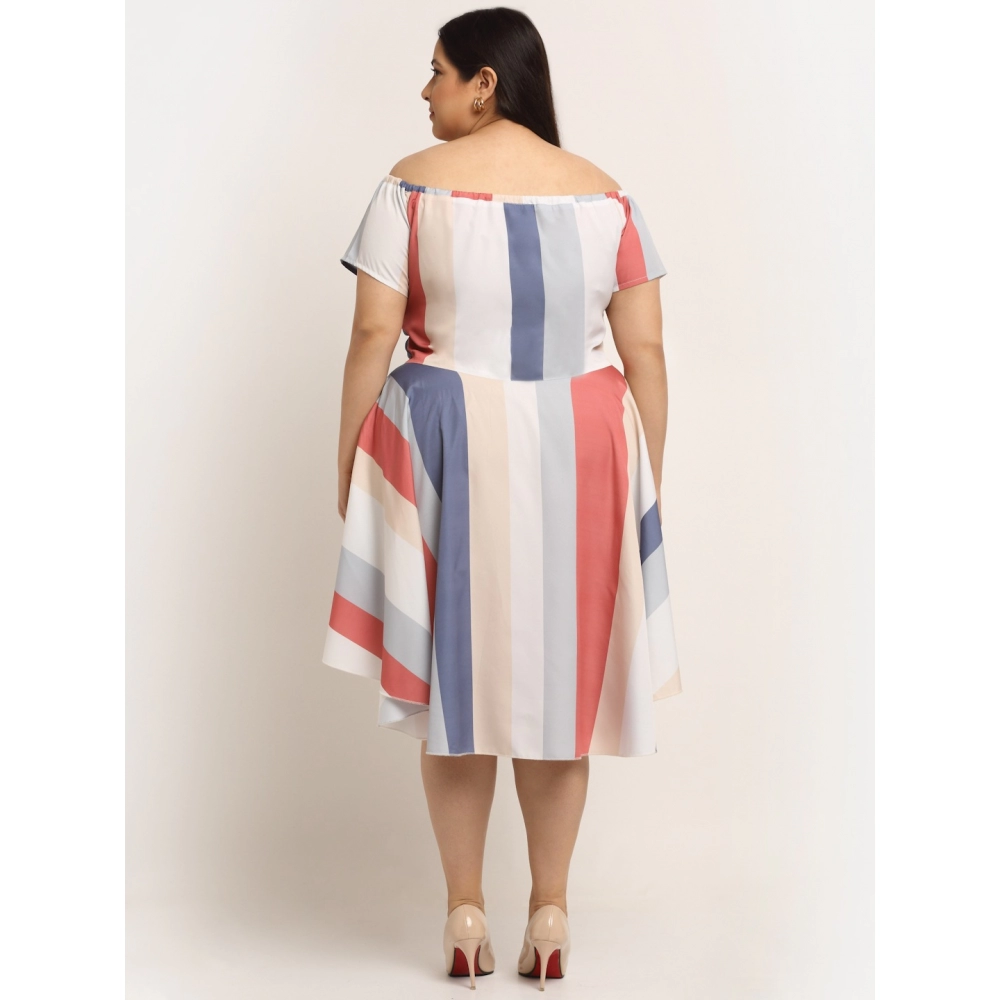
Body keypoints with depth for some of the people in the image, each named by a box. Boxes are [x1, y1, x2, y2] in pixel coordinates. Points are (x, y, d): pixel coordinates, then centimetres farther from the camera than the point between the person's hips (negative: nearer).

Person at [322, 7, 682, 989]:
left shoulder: (415, 182, -4)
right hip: (579, 451, 2)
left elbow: (373, 336, -8)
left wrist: (349, 463, 1)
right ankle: (550, 916, 17)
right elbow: (646, 352, 2)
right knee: (559, 674, 12)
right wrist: (646, 487, 9)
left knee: (457, 672, 9)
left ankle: (465, 917, 16)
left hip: (450, 449, -2)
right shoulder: (604, 193, 4)